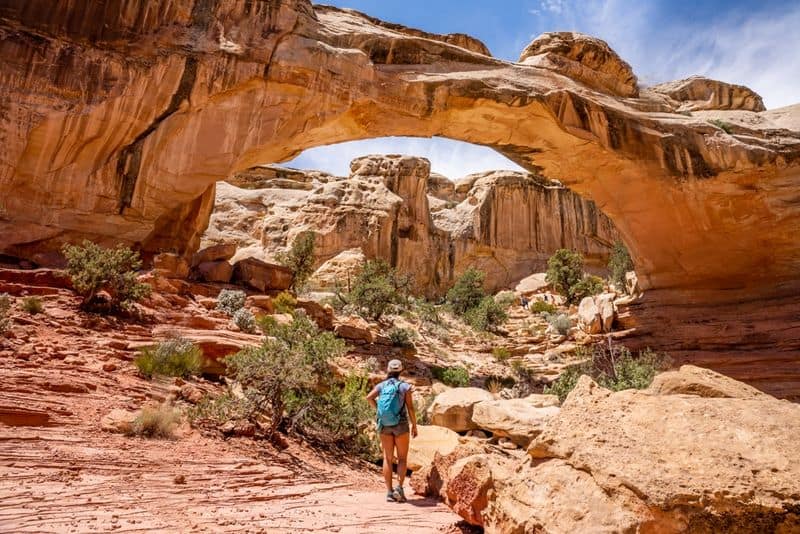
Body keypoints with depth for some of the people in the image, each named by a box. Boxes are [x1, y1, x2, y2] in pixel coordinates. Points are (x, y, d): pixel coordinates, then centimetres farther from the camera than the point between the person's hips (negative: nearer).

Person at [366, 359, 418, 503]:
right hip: (401, 425, -3)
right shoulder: (405, 386, -4)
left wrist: (378, 409, 3)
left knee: (388, 458, 9)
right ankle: (399, 487, -8)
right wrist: (414, 425, 2)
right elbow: (410, 407, -7)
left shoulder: (381, 385, 4)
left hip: (384, 425, 3)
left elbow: (369, 397, -12)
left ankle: (389, 492, 7)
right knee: (402, 459, 8)